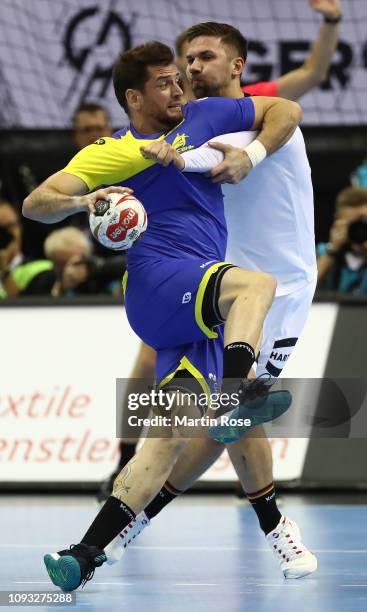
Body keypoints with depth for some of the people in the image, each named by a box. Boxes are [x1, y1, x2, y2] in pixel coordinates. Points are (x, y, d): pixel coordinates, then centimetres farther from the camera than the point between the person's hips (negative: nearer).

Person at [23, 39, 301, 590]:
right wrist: (79, 201, -22)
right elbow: (35, 204, 0)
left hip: (202, 314, 5)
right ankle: (236, 397, -57)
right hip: (157, 283, -5)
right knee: (257, 282, -34)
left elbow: (286, 110, 27)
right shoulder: (111, 154, 8)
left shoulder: (203, 117, 23)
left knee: (169, 438, -11)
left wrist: (253, 154, 8)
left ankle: (86, 555, -17)